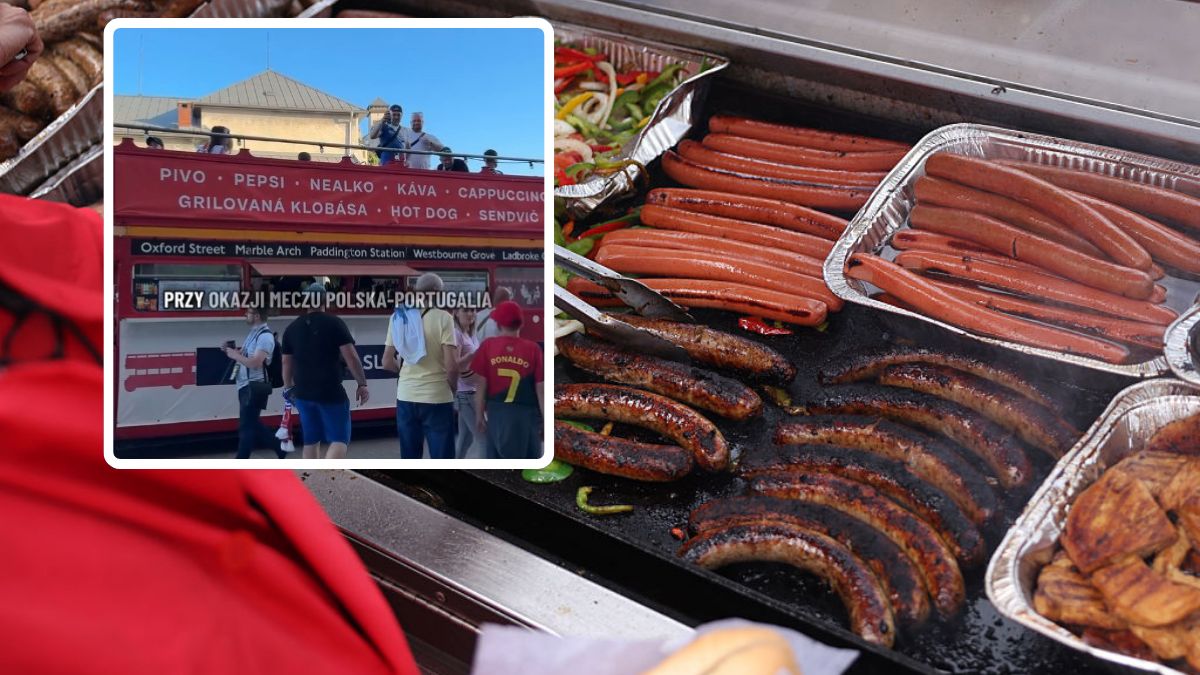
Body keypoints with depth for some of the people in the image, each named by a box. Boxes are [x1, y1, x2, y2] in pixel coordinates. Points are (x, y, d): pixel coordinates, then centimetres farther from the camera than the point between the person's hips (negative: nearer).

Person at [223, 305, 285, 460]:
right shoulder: (253, 333, 13)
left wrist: (235, 355, -15)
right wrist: (234, 351, 2)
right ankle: (280, 447, 26)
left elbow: (255, 362, -25)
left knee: (246, 426, -2)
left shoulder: (265, 336, -17)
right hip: (246, 386, 10)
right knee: (252, 424, 16)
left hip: (255, 387, -10)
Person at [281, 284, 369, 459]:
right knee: (340, 439, -3)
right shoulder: (334, 323, -6)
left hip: (303, 393, 5)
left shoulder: (291, 328, 9)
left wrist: (288, 389, 27)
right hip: (331, 392, -5)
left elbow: (286, 363, 15)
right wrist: (362, 383, -3)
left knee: (311, 440, 16)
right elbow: (351, 356, -10)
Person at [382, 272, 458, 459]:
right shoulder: (443, 317, -9)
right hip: (437, 397, -5)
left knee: (409, 459, 12)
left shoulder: (398, 317, 6)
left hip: (406, 396, 5)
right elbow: (451, 365, -15)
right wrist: (453, 388, 3)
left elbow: (387, 363, 8)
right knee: (442, 460, 2)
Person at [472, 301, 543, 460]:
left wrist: (479, 415, 7)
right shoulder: (533, 348, -6)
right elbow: (540, 388, -5)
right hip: (526, 414, -1)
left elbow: (481, 385, -2)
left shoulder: (487, 346, -2)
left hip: (497, 413, 2)